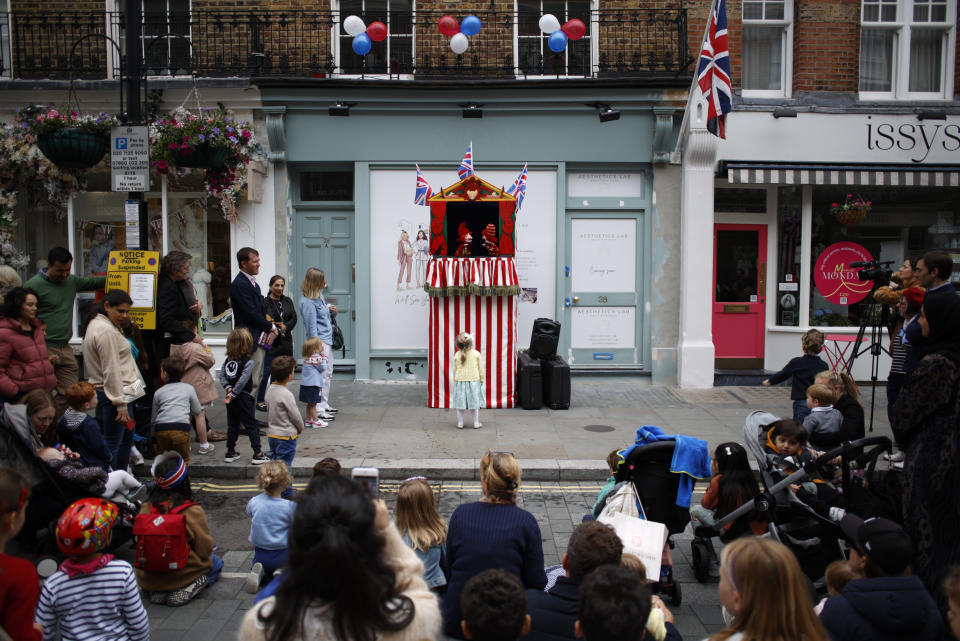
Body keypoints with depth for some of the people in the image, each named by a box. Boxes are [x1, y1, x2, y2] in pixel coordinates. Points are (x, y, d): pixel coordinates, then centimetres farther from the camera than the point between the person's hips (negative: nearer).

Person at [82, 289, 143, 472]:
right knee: (112, 443, -6)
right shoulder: (106, 331, -18)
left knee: (127, 437, 19)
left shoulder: (97, 324, 15)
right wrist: (120, 403, -20)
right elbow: (111, 371, -21)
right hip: (113, 395, -11)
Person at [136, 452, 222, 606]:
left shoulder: (145, 509, -7)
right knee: (216, 563, 24)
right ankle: (185, 591, -4)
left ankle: (155, 592, 6)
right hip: (182, 575, -4)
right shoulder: (193, 512, -19)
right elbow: (204, 550, -11)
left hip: (147, 580, 4)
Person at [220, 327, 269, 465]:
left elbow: (222, 376, 0)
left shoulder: (228, 360, 3)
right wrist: (233, 394, -14)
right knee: (252, 425, 1)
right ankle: (257, 455, 2)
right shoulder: (248, 362, -15)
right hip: (243, 398, -6)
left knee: (232, 425, 16)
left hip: (231, 399, 6)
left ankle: (230, 452, 24)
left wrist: (228, 388, -6)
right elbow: (242, 380, -21)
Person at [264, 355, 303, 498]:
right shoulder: (286, 394, -24)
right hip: (286, 436, -8)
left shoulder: (270, 390, 2)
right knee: (284, 466, 0)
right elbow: (295, 416, -16)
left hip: (272, 433, 9)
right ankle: (286, 492, 8)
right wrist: (300, 429, 2)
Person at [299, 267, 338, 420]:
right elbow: (311, 326, -17)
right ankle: (319, 410, -6)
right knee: (321, 375, -9)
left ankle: (324, 405, 25)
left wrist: (333, 313, 3)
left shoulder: (320, 296, 13)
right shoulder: (307, 301, -15)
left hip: (328, 340, 10)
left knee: (328, 374, 15)